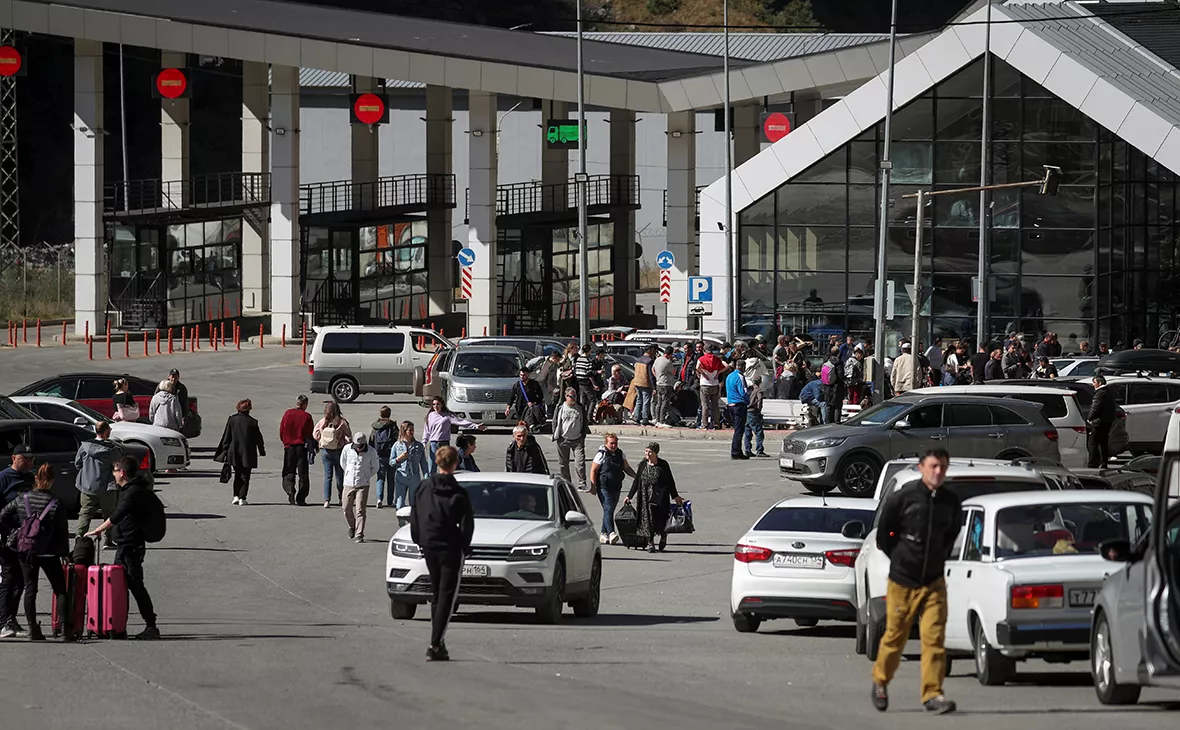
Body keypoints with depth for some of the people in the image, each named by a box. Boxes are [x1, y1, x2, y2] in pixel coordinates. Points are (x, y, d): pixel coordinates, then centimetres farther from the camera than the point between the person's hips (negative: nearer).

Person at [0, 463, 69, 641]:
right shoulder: (56, 504, -10)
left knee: (30, 590, 10)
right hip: (49, 553, -2)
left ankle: (32, 628, 4)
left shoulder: (22, 499, -4)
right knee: (60, 590, 6)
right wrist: (64, 553, 6)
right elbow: (63, 530, -5)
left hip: (25, 551, 2)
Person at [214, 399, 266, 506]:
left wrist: (224, 453, 7)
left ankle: (236, 496, 7)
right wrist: (261, 451, 14)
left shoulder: (232, 420, -3)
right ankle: (242, 498, -2)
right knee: (245, 476, 5)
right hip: (248, 454, -2)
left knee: (237, 475, 16)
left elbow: (226, 437, 1)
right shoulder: (252, 422, -7)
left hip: (234, 453, 2)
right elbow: (258, 438, 1)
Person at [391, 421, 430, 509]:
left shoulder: (419, 446, 6)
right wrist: (399, 458, -11)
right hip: (401, 478, -1)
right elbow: (391, 462, 8)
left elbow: (423, 463, 8)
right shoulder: (397, 446, 4)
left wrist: (426, 478, -1)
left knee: (414, 505, 3)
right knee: (399, 506, -6)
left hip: (414, 479, 1)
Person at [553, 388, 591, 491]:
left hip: (577, 440, 0)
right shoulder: (560, 408, 0)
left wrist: (583, 435, 6)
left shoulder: (580, 408, 4)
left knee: (580, 463, -10)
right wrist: (556, 436, 0)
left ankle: (582, 485, -8)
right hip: (563, 440, 0)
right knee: (564, 464, 7)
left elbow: (585, 422, 13)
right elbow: (555, 423, 6)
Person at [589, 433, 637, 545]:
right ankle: (611, 533, -26)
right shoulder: (601, 454, -7)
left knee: (610, 510, 11)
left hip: (616, 488, 7)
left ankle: (603, 534, 20)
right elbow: (593, 470, -8)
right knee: (608, 509, -16)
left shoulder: (620, 454, 11)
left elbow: (627, 468, 20)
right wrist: (593, 486, -16)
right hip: (604, 487, -7)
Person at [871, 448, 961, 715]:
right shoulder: (903, 497, -11)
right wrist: (900, 558, 4)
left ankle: (933, 695, -7)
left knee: (934, 638, -8)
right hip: (902, 583, -2)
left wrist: (938, 559, 12)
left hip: (934, 582, 2)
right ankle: (880, 681, 32)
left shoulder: (951, 503, 1)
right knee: (895, 637, 8)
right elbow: (883, 535, 0)